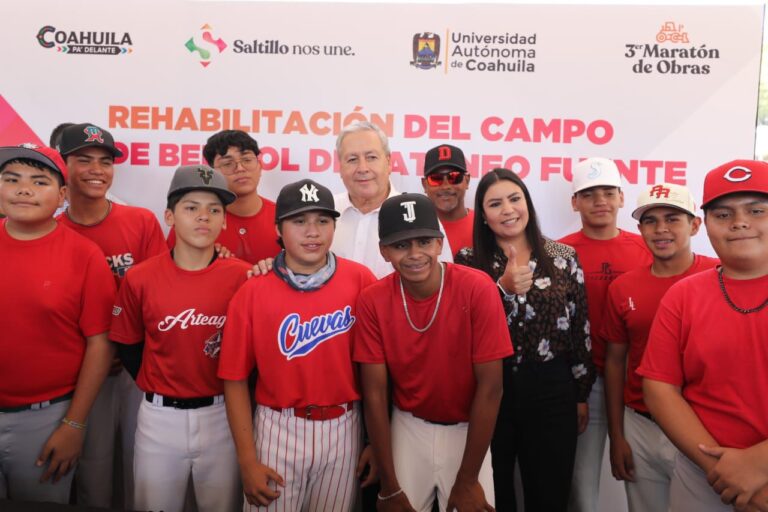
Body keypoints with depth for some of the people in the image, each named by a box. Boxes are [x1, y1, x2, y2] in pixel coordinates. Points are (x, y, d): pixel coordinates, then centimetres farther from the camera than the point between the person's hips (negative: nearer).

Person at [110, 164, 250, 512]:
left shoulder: (243, 276, -9)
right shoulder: (140, 279, -6)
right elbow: (127, 345, 7)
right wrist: (154, 389, 3)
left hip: (223, 414, -1)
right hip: (159, 417, 1)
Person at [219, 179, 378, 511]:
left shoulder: (361, 280, -7)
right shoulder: (253, 292, -9)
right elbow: (235, 378, -3)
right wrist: (247, 461, -4)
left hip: (343, 429, 1)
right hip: (278, 430, -1)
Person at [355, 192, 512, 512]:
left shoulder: (477, 288, -20)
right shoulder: (372, 301, -14)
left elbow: (490, 387, -16)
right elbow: (375, 392, -9)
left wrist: (467, 480, -12)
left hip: (466, 430, -1)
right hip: (408, 428, 1)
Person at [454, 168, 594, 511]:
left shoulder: (564, 257, 2)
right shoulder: (468, 261, -2)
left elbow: (580, 329, 5)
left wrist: (581, 395, 6)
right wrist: (503, 288, -23)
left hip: (552, 390, 1)